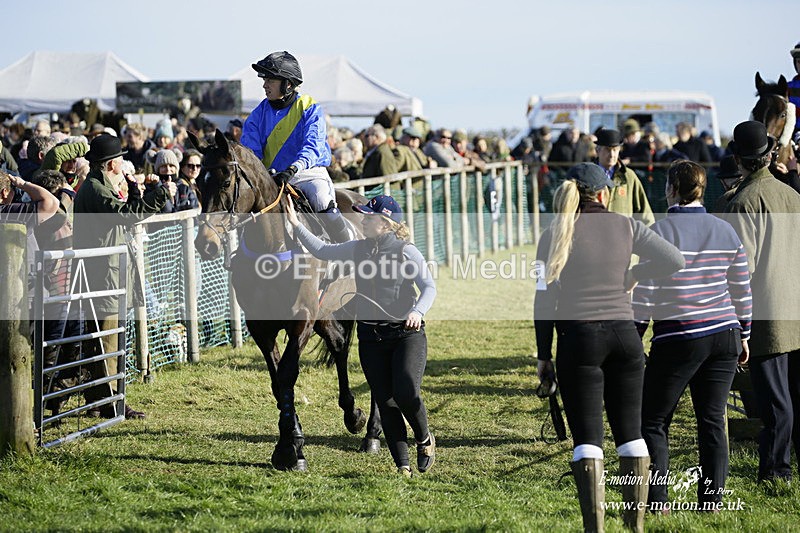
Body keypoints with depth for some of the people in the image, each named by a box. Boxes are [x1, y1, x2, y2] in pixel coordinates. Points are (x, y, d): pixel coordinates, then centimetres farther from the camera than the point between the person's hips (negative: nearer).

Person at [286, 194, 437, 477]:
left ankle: (424, 440, 10)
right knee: (386, 403, 1)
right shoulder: (359, 249, 9)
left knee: (406, 393, -20)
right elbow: (322, 251, 19)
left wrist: (418, 311, -32)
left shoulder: (406, 251, -7)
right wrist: (297, 225, 11)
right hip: (370, 336, 5)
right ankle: (402, 466, 7)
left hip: (407, 333, -5)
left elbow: (429, 287, -13)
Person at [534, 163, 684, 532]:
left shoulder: (556, 234, -2)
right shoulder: (626, 227, 4)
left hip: (579, 338, -2)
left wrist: (543, 355, 2)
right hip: (624, 333, 2)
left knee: (586, 436, 0)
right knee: (630, 431, 12)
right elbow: (674, 260, 2)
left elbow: (545, 297, -3)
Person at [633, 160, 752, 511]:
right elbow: (741, 291, 11)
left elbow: (645, 294, -10)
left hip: (677, 340, -5)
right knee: (713, 421, 9)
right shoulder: (726, 231, 6)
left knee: (653, 422, 5)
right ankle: (711, 502, 9)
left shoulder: (659, 232, -9)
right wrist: (743, 335, 21)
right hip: (724, 336, 5)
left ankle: (657, 502, 1)